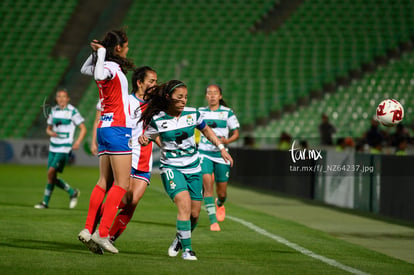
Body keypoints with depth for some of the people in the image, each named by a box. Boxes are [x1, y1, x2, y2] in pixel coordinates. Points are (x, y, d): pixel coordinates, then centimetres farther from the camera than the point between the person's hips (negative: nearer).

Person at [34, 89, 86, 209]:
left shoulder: (72, 111, -6)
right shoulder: (54, 111, 11)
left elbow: (83, 128, -2)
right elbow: (48, 128, 20)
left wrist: (78, 142, -17)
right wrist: (50, 132, -4)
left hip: (64, 148, -6)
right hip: (53, 148, 6)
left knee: (51, 173, -15)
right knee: (52, 177, 2)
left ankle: (45, 202, -7)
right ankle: (72, 192, 21)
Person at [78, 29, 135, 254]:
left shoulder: (105, 65, 13)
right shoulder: (112, 67, -12)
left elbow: (84, 69, 35)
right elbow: (99, 76, -36)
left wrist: (96, 51, 22)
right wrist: (101, 52, -23)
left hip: (104, 127, 9)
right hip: (118, 128, -9)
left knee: (104, 182, 7)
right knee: (121, 184, -9)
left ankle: (88, 229, -1)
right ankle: (102, 233, -15)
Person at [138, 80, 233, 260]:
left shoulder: (192, 114, -2)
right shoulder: (158, 120, -10)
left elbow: (206, 130, 16)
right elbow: (146, 138, 2)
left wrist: (222, 148, 13)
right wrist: (142, 140, -21)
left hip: (193, 169, 4)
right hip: (171, 168, -4)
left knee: (195, 214, 4)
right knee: (185, 204, -24)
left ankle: (180, 239, 34)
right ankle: (187, 249, -13)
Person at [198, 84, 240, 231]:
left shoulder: (227, 113, 0)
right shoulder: (200, 112, 7)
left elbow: (236, 133, 1)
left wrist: (227, 140, -18)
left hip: (221, 154, 0)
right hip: (204, 154, 1)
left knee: (222, 193, 5)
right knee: (207, 182, -21)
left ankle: (219, 203, 45)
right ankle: (213, 221, -20)